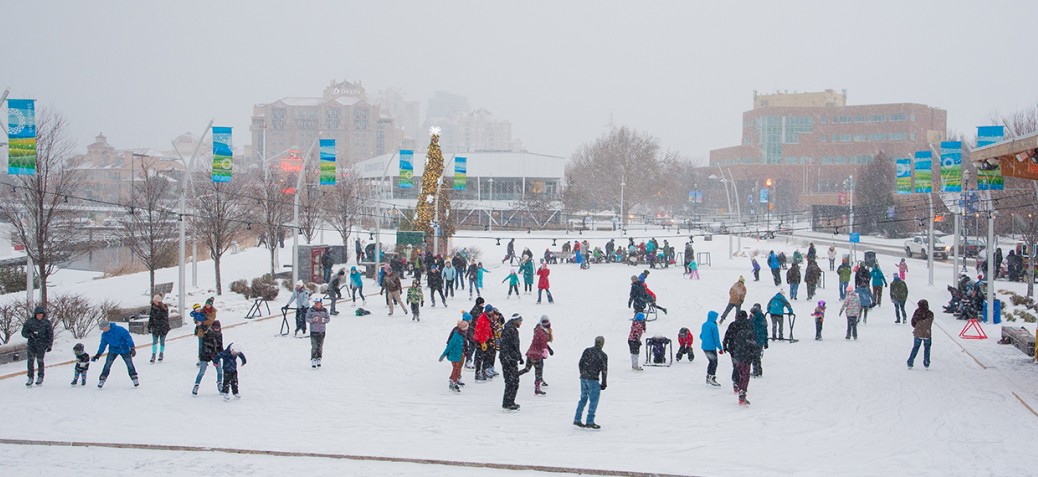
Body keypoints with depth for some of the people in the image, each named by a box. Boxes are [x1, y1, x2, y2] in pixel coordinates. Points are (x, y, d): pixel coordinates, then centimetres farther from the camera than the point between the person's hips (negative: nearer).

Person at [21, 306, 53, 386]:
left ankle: (40, 377, 11)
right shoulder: (29, 322, 2)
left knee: (40, 360, -4)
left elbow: (50, 334, 6)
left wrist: (49, 345, 2)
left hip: (42, 344, -1)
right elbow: (24, 333, 4)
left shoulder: (46, 322, 1)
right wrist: (30, 335, -16)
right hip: (31, 344, 1)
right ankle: (30, 378, 4)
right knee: (30, 360, -5)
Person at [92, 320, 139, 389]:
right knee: (107, 365, -8)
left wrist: (132, 348, -23)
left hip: (124, 349, -3)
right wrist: (98, 354, 7)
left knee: (129, 364, -2)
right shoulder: (104, 334, -7)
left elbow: (128, 338, -21)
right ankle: (102, 379, -1)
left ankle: (134, 378, 11)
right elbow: (103, 344, 7)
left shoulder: (119, 330, -24)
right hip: (113, 350, 3)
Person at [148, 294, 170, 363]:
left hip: (163, 328, -2)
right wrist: (149, 327, 8)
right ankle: (153, 355, -4)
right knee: (154, 341, -5)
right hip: (155, 327, 2)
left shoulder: (164, 308, -9)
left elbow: (165, 318, -9)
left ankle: (161, 355, 24)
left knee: (162, 342, 9)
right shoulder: (153, 308, 2)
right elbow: (151, 318, 9)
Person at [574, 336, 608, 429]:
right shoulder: (603, 355, -6)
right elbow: (604, 370, -5)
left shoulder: (587, 351, 5)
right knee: (594, 400, 2)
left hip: (583, 378, 5)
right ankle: (590, 421, -1)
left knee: (583, 398, 17)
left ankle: (577, 419, 18)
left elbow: (580, 364, 8)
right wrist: (603, 383, 3)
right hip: (593, 380, -5)